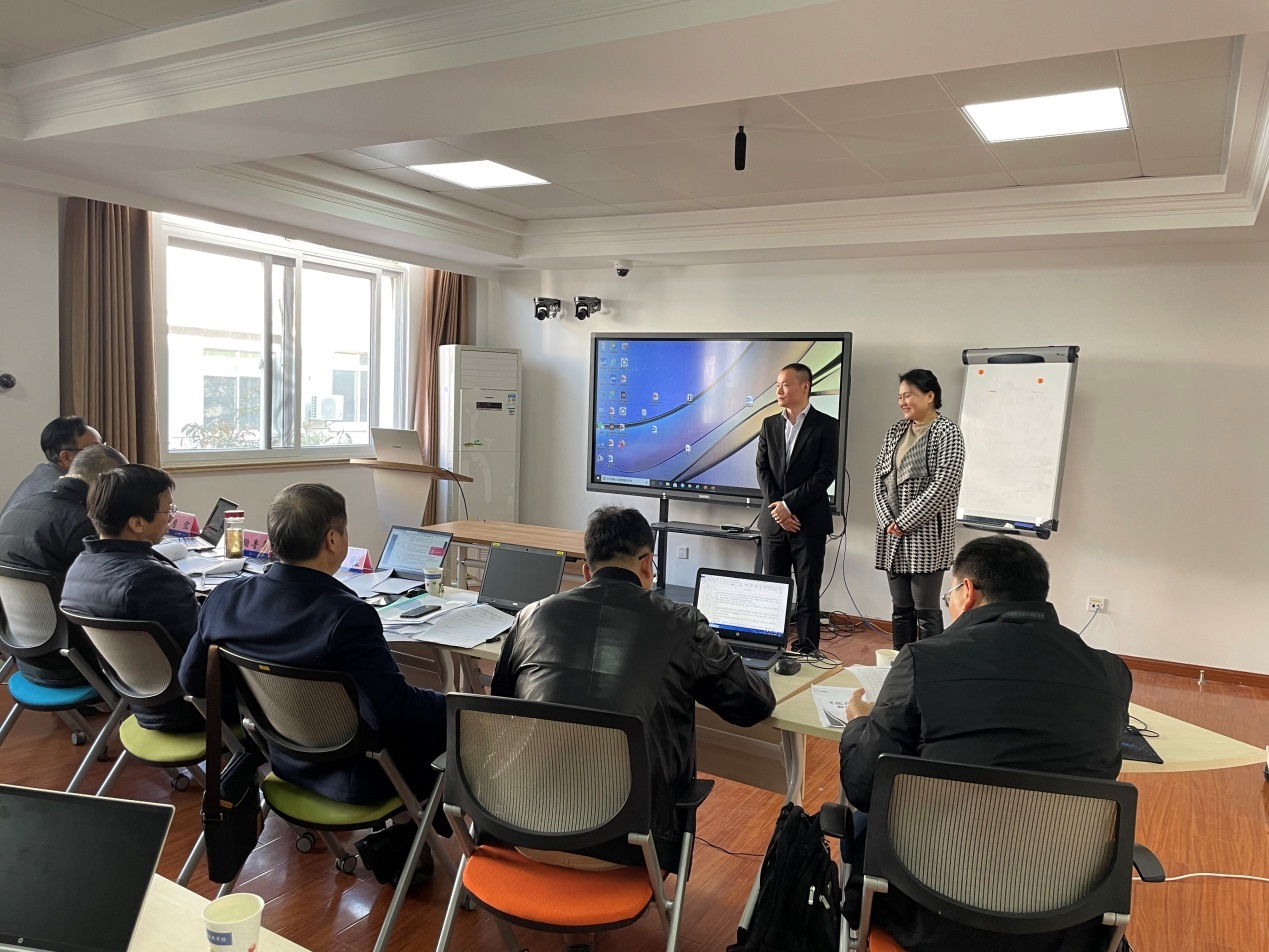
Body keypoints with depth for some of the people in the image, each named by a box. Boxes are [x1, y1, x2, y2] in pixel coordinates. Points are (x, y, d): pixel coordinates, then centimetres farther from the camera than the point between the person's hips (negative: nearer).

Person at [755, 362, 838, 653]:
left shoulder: (826, 425, -3)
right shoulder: (770, 424, 11)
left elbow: (826, 474, -10)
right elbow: (762, 469, 6)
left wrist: (789, 504, -14)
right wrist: (777, 508, -8)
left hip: (809, 521, -4)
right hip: (774, 520, 4)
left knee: (808, 593, 0)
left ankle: (807, 652, 6)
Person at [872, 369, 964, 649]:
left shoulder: (947, 433, -8)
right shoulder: (896, 431, 11)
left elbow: (943, 486, -16)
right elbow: (879, 477, 9)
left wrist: (904, 522, -14)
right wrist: (887, 520, -4)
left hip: (926, 537, -6)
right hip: (892, 535, 6)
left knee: (926, 610, 0)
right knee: (901, 608, 12)